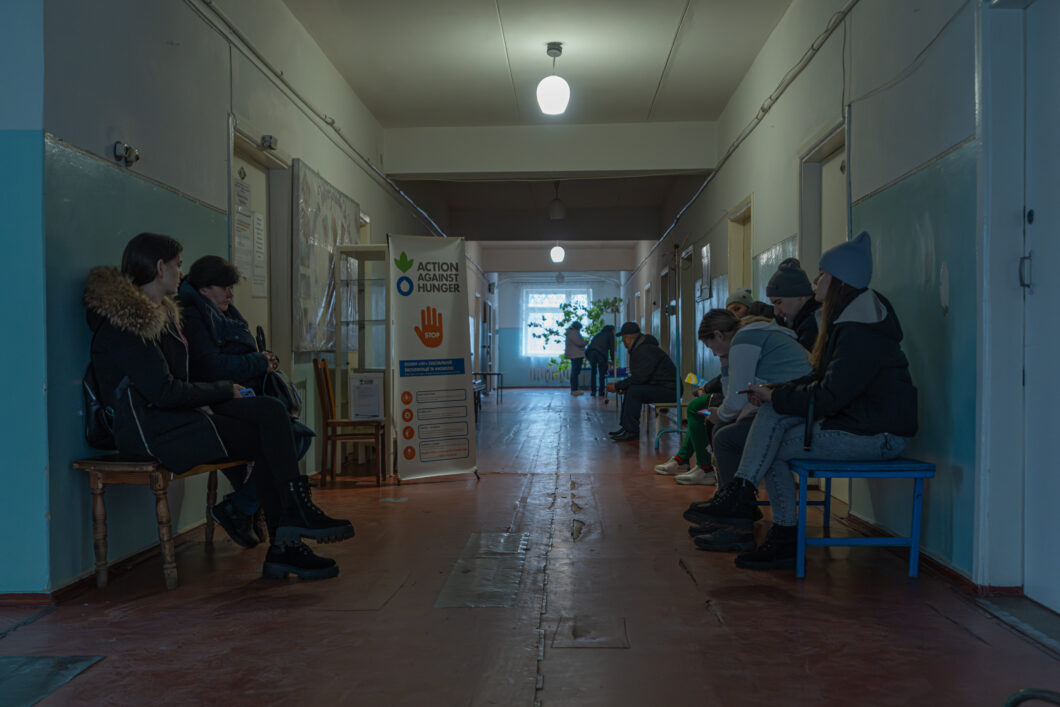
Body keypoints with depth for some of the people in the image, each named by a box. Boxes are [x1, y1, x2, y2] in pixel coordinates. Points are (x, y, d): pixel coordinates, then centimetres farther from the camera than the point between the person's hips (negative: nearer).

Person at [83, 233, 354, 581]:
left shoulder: (162, 312, 17)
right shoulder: (124, 320, -15)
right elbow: (163, 392, -20)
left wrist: (203, 402, 3)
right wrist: (225, 391, -9)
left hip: (174, 414, 9)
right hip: (149, 430, -9)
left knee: (270, 411, -11)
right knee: (268, 439, -16)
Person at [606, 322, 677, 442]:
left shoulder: (646, 351, -19)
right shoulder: (638, 349, 14)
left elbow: (639, 377, -24)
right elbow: (637, 376, 18)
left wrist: (617, 386, -16)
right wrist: (621, 385, 4)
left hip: (668, 390, -11)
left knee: (634, 391, -23)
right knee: (629, 390, 13)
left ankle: (632, 431, -18)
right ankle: (626, 426, 10)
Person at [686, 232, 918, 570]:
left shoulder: (860, 331, -22)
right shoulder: (846, 316, 13)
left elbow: (829, 397, -24)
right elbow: (824, 379, 15)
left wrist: (777, 397, -12)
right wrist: (778, 392, 3)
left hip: (877, 434, -10)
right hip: (857, 418, 10)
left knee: (776, 448, -10)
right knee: (774, 412, -5)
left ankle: (785, 538, 3)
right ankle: (740, 492, -9)